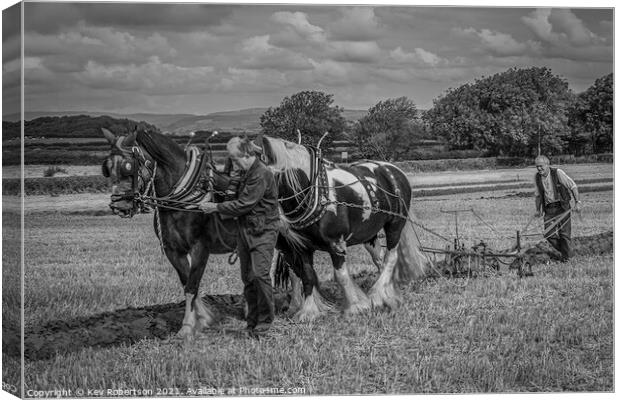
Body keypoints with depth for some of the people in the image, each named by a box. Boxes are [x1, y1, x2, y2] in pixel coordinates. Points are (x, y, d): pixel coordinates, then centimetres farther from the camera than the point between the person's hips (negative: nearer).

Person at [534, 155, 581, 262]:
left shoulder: (558, 173, -12)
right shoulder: (537, 177, 3)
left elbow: (573, 186, -8)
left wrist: (577, 202, -14)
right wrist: (538, 209, 20)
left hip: (562, 207, -4)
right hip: (549, 209, 4)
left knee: (564, 233, -2)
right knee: (549, 234, -6)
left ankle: (566, 256, 20)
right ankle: (567, 252, 17)